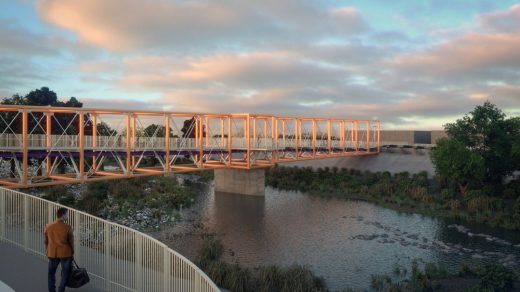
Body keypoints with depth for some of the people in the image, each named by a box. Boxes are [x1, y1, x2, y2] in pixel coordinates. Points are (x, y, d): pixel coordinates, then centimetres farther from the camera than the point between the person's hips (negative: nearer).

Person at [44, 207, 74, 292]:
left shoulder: (48, 227, -4)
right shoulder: (67, 227, -15)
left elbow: (46, 241, 7)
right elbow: (71, 241, -7)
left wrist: (47, 251, 21)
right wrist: (72, 252, 7)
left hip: (52, 253, 3)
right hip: (65, 253, -3)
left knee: (51, 272, 19)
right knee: (65, 273, 11)